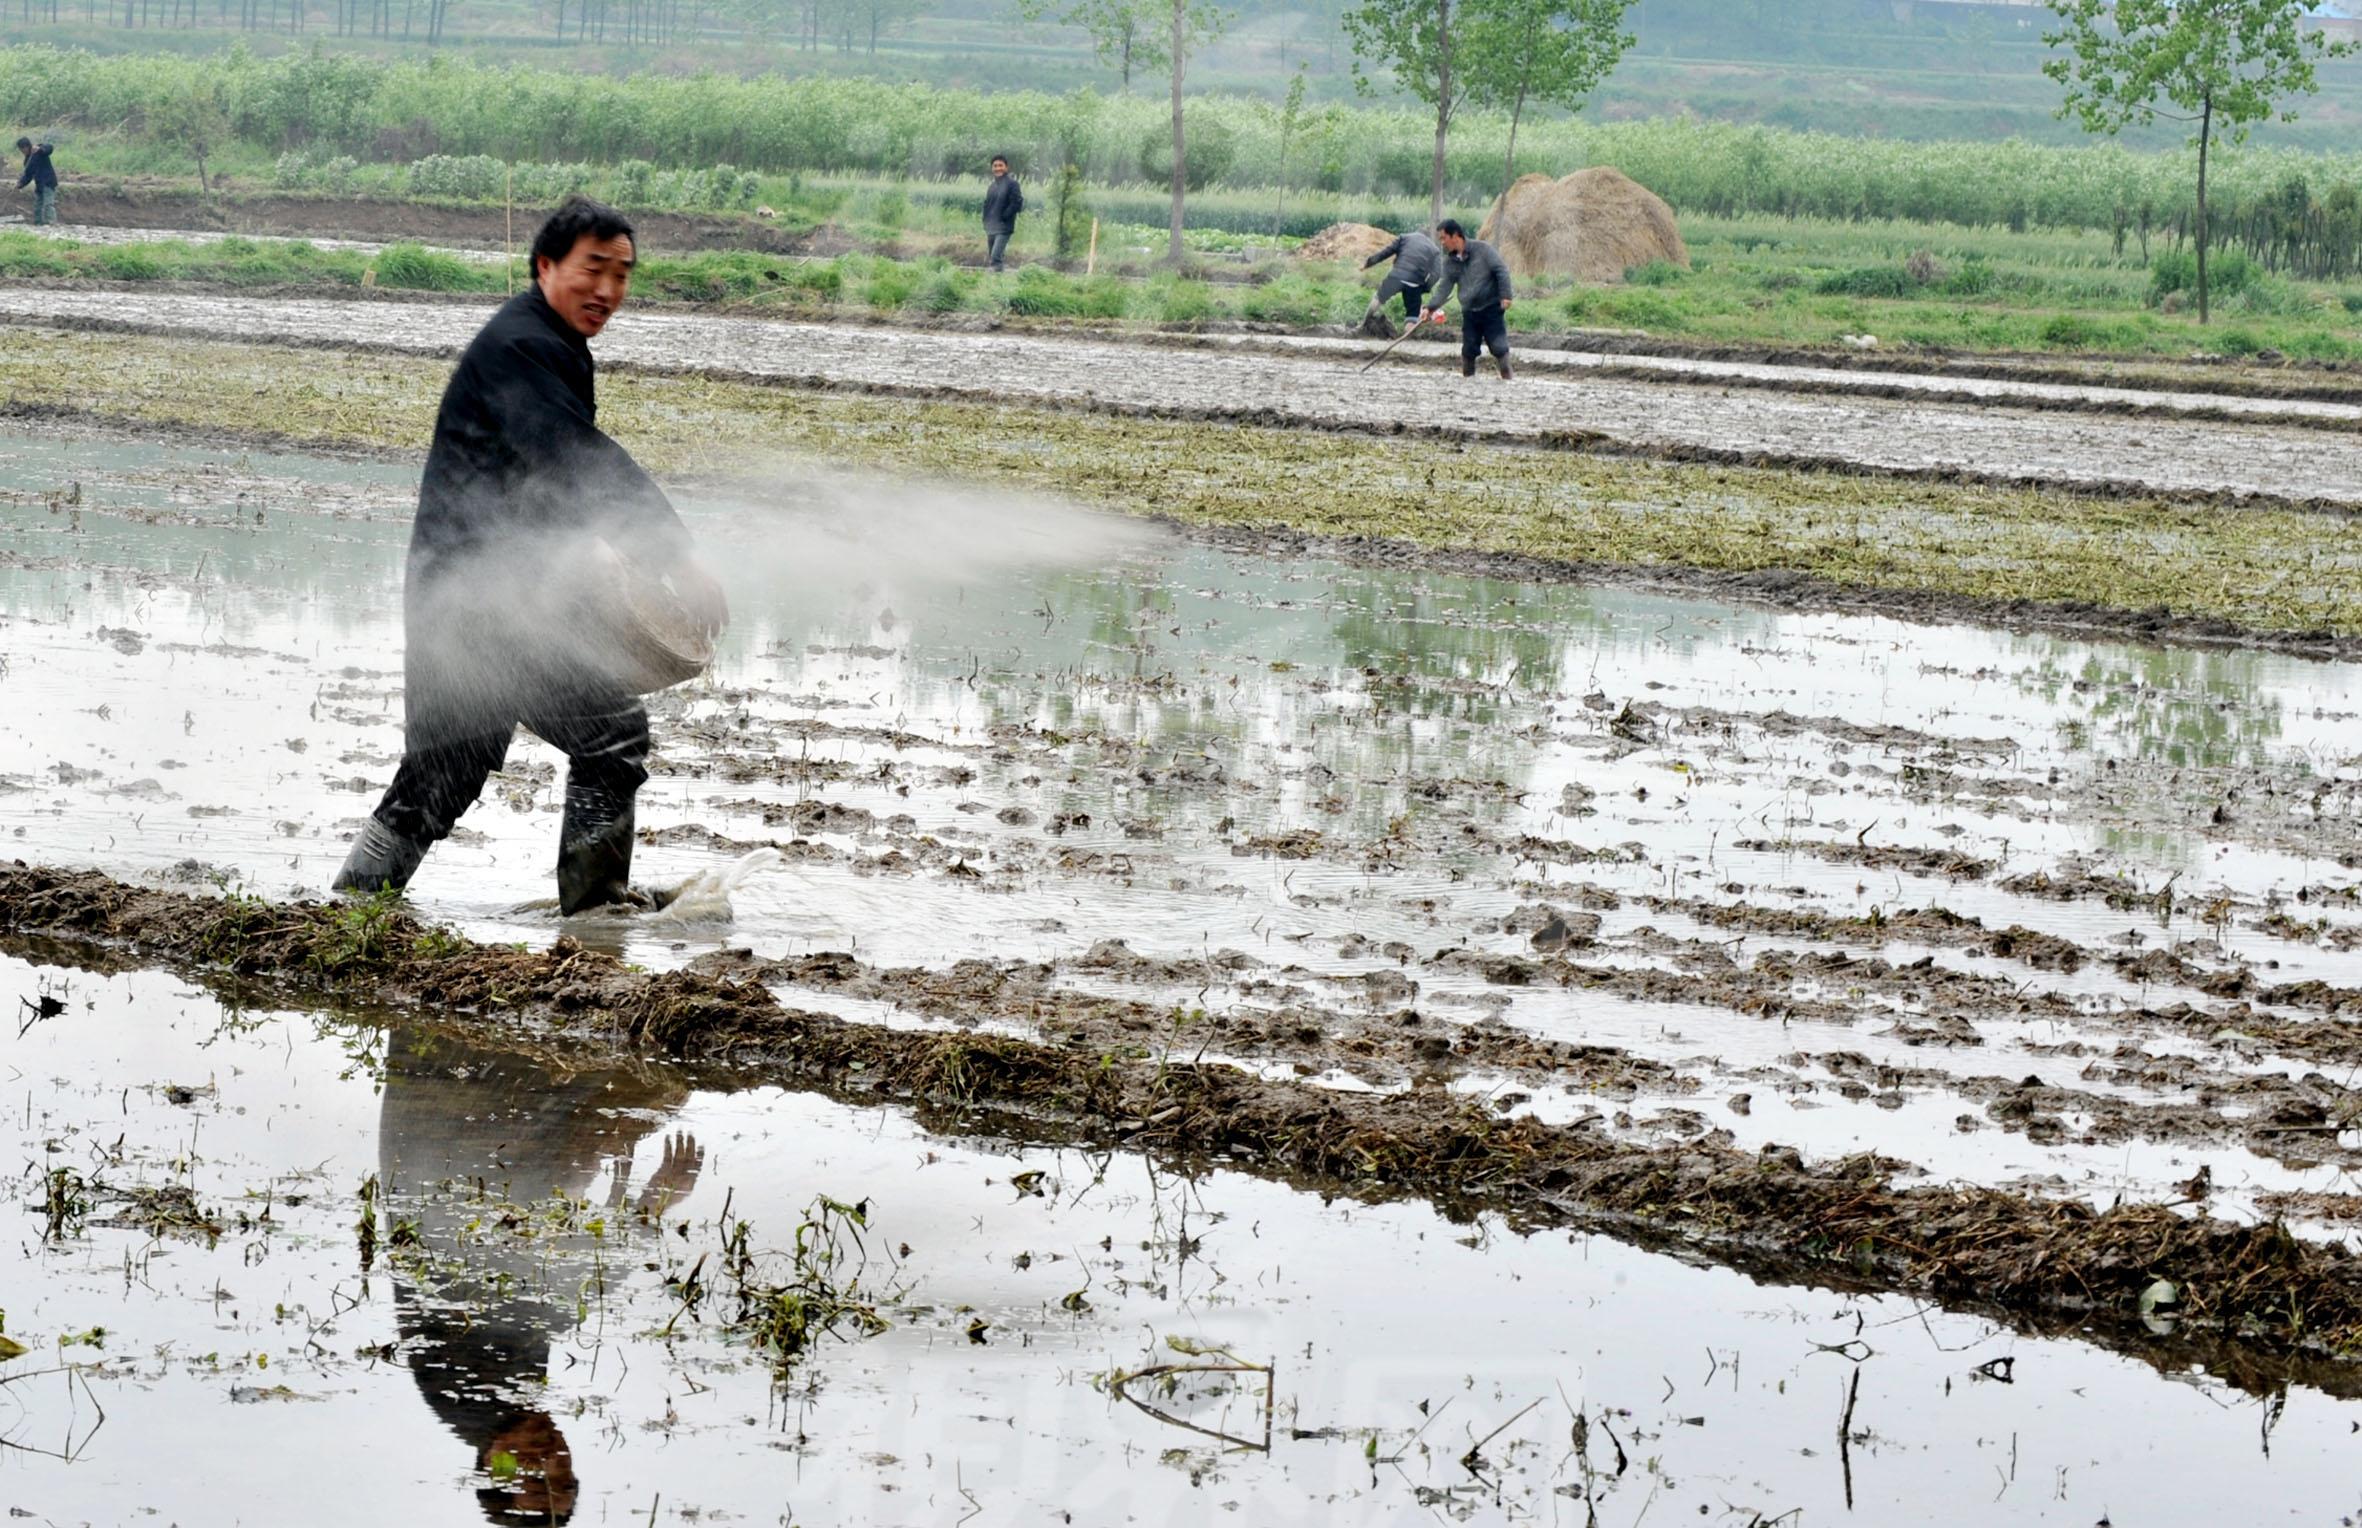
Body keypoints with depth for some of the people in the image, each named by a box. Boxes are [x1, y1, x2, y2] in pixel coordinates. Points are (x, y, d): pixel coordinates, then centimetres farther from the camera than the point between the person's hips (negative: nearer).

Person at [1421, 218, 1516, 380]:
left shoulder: (1482, 249, -8)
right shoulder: (1450, 262, 7)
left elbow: (1501, 271, -9)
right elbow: (1445, 287, 7)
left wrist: (1505, 295, -17)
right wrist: (1431, 307, -4)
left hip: (1492, 307, -5)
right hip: (1469, 311, 5)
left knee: (1499, 347, -9)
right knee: (1468, 350, 3)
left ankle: (1507, 379, 1)